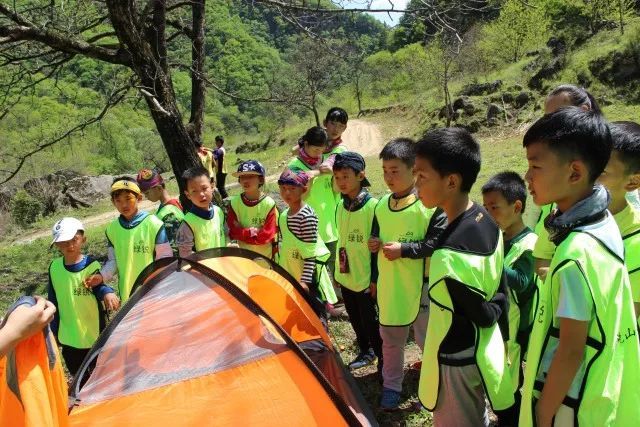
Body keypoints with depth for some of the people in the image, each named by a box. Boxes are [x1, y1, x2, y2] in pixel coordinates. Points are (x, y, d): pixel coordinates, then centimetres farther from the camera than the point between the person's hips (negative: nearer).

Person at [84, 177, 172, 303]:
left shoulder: (153, 224, -11)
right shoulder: (112, 228, 2)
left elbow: (165, 257, -8)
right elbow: (113, 260, 10)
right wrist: (102, 276, -6)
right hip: (127, 293, 4)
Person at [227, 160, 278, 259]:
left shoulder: (269, 204, -18)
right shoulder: (234, 202, -10)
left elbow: (267, 235, -19)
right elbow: (233, 231, -9)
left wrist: (242, 233, -16)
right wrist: (252, 232, -20)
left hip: (265, 257, -2)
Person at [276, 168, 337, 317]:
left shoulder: (307, 216, -18)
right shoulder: (283, 216, 6)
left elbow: (310, 252, -19)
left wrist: (305, 280, -21)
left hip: (308, 277, -8)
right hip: (290, 276, 8)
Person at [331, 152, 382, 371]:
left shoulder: (372, 206, -18)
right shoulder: (340, 207, 4)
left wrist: (375, 279, -13)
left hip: (365, 279, -7)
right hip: (345, 277, 7)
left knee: (371, 322, 4)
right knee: (355, 319, 20)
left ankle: (383, 361, 21)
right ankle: (365, 352, 39)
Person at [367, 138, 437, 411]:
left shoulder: (428, 205, -15)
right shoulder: (381, 206, 5)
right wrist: (375, 279, 8)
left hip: (420, 288, -5)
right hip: (389, 287, 6)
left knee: (427, 340, 12)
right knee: (390, 340, 19)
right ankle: (391, 386, 37)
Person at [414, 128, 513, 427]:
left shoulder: (451, 256, -33)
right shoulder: (487, 221, -6)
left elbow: (484, 316, -19)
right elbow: (501, 293, 4)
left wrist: (492, 311, 1)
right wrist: (499, 324, 13)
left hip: (456, 363, -8)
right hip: (485, 354, 8)